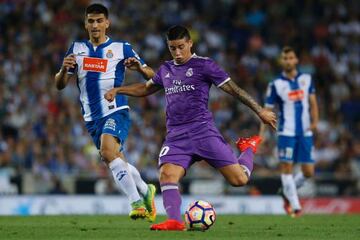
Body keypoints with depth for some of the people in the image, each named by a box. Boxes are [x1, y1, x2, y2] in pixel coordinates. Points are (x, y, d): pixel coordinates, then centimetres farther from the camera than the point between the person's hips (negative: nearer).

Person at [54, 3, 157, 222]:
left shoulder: (121, 48, 0)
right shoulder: (77, 49, 10)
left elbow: (151, 76, 0)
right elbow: (60, 85, 7)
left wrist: (139, 68, -23)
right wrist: (65, 68, -15)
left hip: (116, 112, -5)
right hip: (92, 118, 5)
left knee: (108, 150, -30)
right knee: (117, 163, 13)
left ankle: (136, 202, -28)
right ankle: (146, 191, 38)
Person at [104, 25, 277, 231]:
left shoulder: (203, 65, 1)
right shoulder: (166, 69, 18)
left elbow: (233, 89, 1)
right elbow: (146, 88, 36)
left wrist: (260, 110, 0)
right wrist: (118, 90, 25)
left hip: (203, 131, -4)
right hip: (176, 135, 4)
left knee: (239, 179, -9)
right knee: (167, 174, -25)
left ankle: (249, 148, 23)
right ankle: (175, 221, -32)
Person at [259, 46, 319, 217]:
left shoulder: (306, 79, 7)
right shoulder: (276, 84, -2)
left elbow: (313, 103, 12)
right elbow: (267, 111, -1)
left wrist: (315, 121, -5)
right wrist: (262, 134, -10)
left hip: (305, 133, 3)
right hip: (286, 132, -3)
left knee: (308, 172, 1)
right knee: (287, 167, -8)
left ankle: (287, 192, 26)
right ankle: (295, 206, 0)